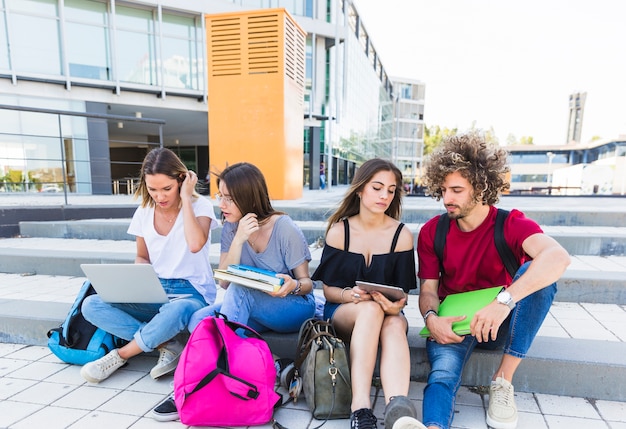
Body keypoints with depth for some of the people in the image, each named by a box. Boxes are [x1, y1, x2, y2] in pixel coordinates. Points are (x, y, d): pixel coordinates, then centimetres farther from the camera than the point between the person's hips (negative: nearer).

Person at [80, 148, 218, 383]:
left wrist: (186, 198, -21)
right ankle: (167, 345, -15)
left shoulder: (200, 206, -9)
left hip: (192, 293, -5)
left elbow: (195, 245, -30)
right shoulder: (144, 212, 4)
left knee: (175, 312, -40)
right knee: (91, 306, -14)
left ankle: (121, 355, -9)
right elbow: (142, 257, 16)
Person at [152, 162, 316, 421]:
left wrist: (293, 286, -33)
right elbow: (224, 283, -12)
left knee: (240, 290, -32)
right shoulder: (231, 228, -4)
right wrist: (239, 239, -24)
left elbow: (306, 282, -9)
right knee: (200, 320, -21)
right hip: (251, 309, 5)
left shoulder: (285, 229, -17)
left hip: (296, 307, -4)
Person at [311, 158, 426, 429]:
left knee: (395, 324, -35)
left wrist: (396, 305, -25)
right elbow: (328, 289, -2)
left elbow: (403, 291, 0)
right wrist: (349, 295, -24)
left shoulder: (401, 234, -1)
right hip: (342, 312, -1)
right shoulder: (338, 230, -3)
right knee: (370, 308, -36)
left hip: (386, 314, 1)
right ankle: (360, 407, -43)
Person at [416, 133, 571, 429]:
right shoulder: (431, 232, -4)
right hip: (452, 323, 1)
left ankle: (503, 381, -22)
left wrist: (504, 301, -47)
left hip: (502, 324, 0)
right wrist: (431, 318, -27)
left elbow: (558, 256, -33)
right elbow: (428, 288, -4)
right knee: (443, 375, -31)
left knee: (536, 272, -28)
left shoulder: (511, 224, -11)